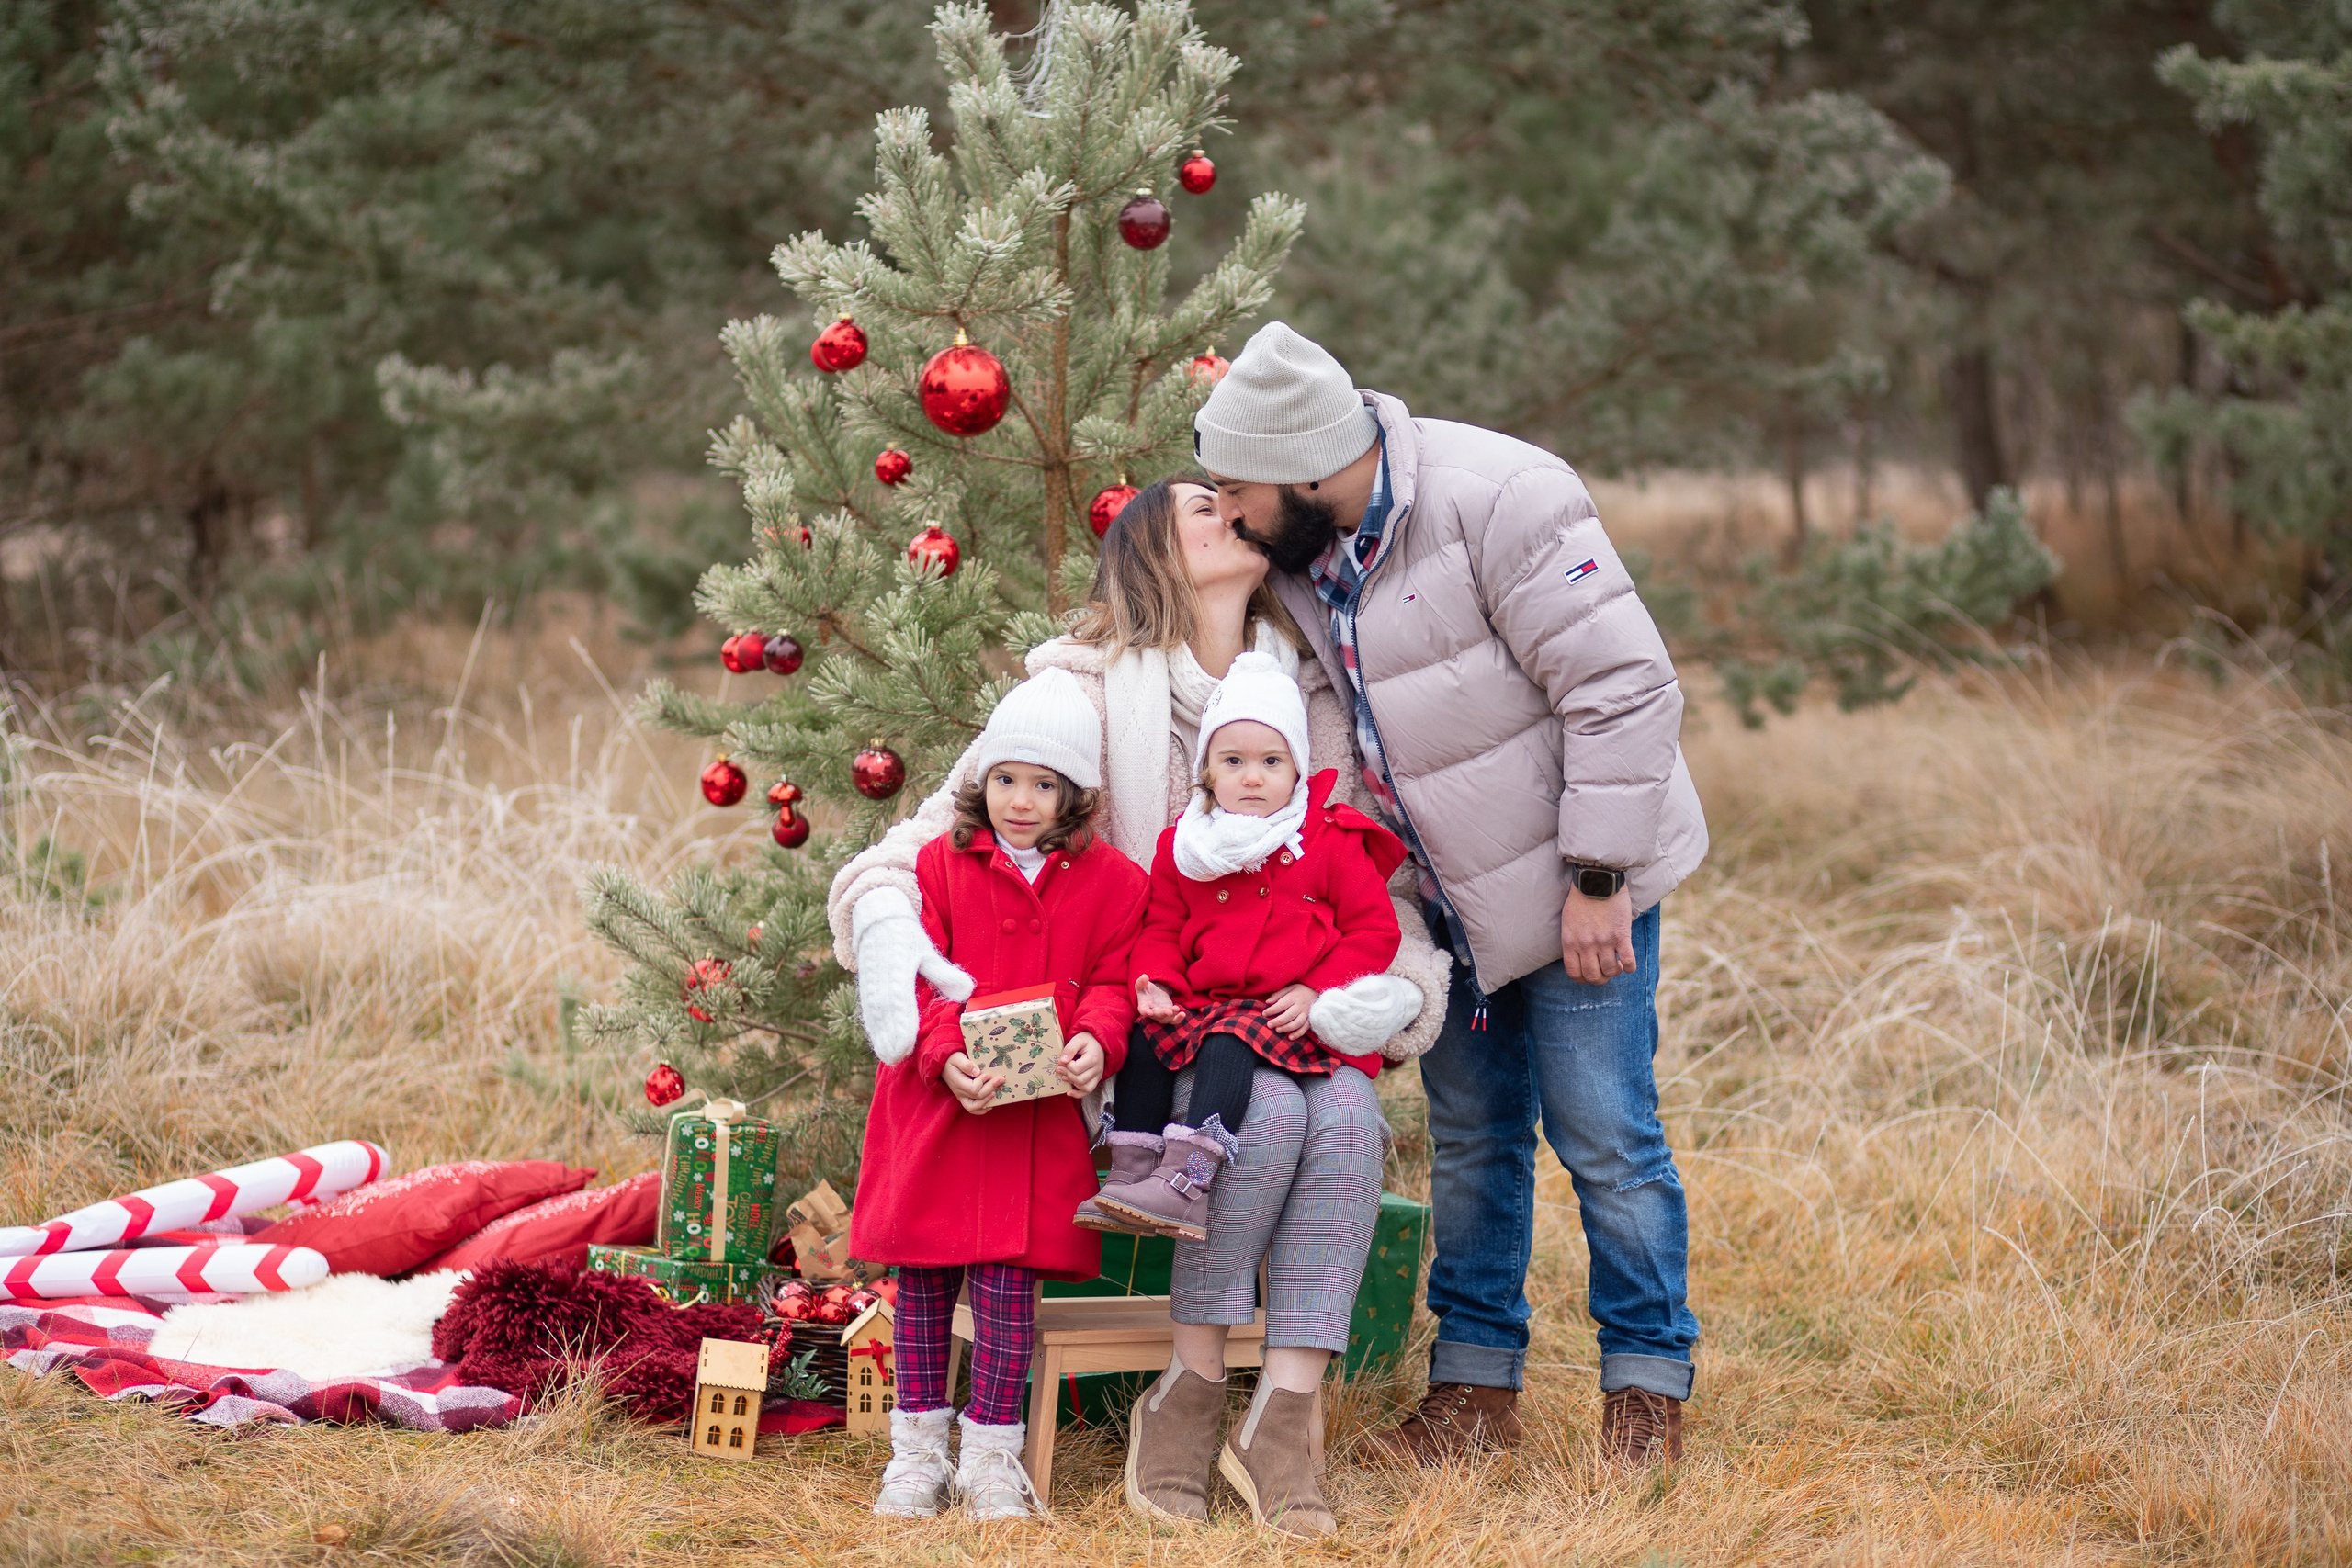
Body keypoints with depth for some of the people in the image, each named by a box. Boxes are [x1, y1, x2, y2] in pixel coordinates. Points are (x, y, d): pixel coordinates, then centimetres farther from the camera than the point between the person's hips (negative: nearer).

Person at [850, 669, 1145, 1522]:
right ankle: (919, 1445, 19)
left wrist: (1095, 1041, -19)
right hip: (937, 1100, 1)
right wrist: (947, 1058, -19)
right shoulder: (941, 864, 3)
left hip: (1041, 1108, -1)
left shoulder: (1110, 880, 3)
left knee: (1008, 1273, -5)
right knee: (923, 1273, 7)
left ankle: (993, 1453, 6)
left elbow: (1113, 980, 3)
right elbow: (922, 976, -2)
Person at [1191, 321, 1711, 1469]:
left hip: (1575, 871, -7)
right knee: (1470, 1134, 13)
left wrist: (1596, 879, -23)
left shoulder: (1496, 501, -26)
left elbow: (1624, 689, -25)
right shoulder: (1295, 550, -3)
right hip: (1449, 888, 7)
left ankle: (1648, 1389, 10)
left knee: (1603, 1134, -4)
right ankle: (1477, 1384, 24)